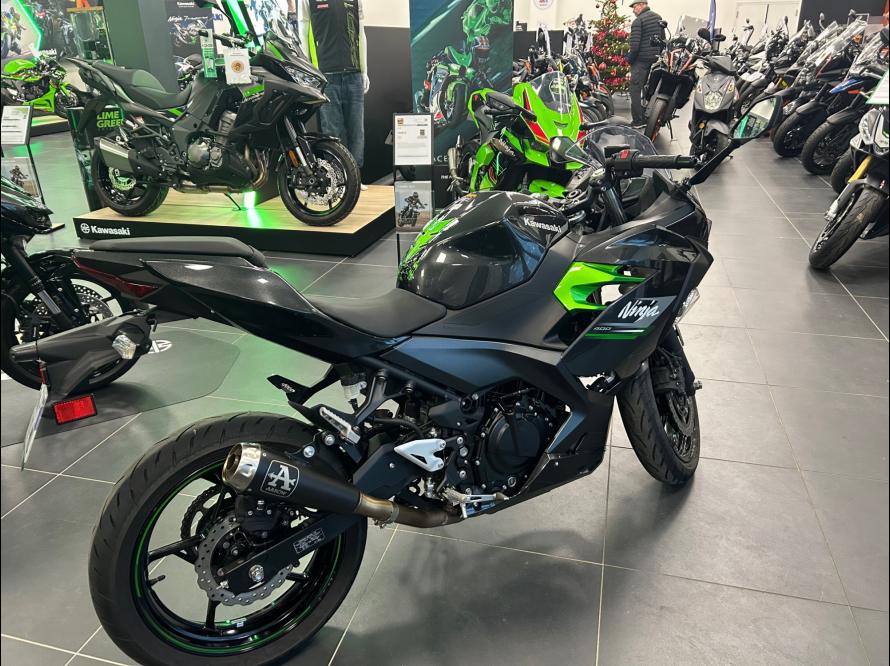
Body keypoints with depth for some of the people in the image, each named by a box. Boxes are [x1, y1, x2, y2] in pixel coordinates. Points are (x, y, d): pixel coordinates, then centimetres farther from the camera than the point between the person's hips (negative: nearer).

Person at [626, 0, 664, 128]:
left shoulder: (638, 21, -12)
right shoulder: (659, 18, 13)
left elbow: (635, 45, -18)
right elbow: (663, 40, 16)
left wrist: (629, 59, -5)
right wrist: (658, 54, 22)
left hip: (641, 60, -8)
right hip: (655, 59, 8)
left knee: (636, 90, -5)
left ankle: (638, 121, -9)